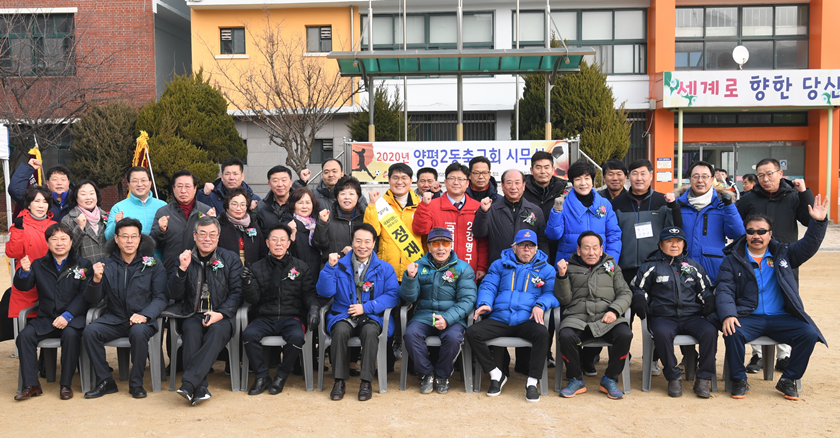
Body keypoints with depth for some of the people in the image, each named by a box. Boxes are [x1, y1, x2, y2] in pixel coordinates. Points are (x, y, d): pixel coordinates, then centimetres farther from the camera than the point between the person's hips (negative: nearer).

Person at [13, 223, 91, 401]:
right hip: (45, 319, 4)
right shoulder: (39, 265, 15)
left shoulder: (82, 264, 4)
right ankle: (31, 385, -13)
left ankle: (66, 384, -19)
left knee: (70, 335, -33)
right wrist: (24, 271, -16)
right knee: (25, 335, -22)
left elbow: (85, 295, -5)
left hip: (72, 318, -3)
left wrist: (67, 315, -18)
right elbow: (23, 286, 6)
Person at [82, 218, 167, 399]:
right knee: (89, 332, -24)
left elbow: (160, 298, -3)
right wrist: (96, 280, -13)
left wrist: (145, 315, -21)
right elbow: (93, 301, 7)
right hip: (114, 319, 3)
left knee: (138, 332, -35)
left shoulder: (153, 265, 2)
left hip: (142, 320, -3)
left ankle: (136, 383, -14)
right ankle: (105, 382, -8)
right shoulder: (106, 264, 7)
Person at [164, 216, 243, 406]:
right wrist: (182, 268, -10)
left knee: (217, 330, -34)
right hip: (192, 315, 1)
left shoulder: (231, 259, 9)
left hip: (221, 316, -1)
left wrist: (221, 314, -14)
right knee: (192, 330, -33)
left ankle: (188, 383, -42)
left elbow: (237, 292, 3)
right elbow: (173, 294, 5)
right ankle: (200, 388, -39)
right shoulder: (185, 259, 11)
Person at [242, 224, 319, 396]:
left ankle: (281, 377, -8)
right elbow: (252, 299, 3)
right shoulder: (257, 268, 8)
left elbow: (309, 292, 3)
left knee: (296, 336, -32)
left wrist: (313, 308, -17)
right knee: (248, 334, -29)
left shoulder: (301, 267, 9)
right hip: (264, 318, 1)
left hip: (291, 317, -1)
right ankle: (262, 377, -9)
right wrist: (247, 283, -17)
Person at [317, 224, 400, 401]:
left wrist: (366, 307, -13)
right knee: (340, 330, -32)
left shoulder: (385, 268, 8)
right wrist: (330, 267, -13)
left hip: (372, 317, -1)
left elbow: (393, 295, -3)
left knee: (370, 331, -33)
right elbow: (325, 292, 0)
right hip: (343, 315, 1)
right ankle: (339, 380, -18)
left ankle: (366, 382, -22)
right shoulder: (340, 265, 9)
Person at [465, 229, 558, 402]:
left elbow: (552, 293, 6)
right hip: (499, 319, 2)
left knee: (542, 333, -35)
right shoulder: (500, 265, 21)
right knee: (472, 332, -23)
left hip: (527, 320, -2)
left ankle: (532, 382, -19)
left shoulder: (546, 269, 17)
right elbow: (488, 286, 12)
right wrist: (484, 303, -10)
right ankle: (496, 374, -6)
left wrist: (540, 305, -15)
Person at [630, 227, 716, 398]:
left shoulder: (694, 266, 21)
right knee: (661, 333, -37)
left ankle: (704, 378, -19)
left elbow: (706, 290, 26)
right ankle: (674, 377, -22)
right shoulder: (651, 266, 13)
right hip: (663, 317, -2)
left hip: (692, 316, 2)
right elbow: (637, 288, 16)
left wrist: (709, 303, 5)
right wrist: (640, 301, -4)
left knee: (710, 331, -29)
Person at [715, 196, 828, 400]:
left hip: (781, 317, 2)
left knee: (809, 334, -22)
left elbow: (808, 245, 7)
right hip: (748, 317, -2)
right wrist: (727, 315, -20)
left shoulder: (782, 253, 15)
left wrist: (818, 222, -10)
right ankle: (739, 381, -11)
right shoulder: (733, 260, 6)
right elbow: (724, 290, -3)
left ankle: (788, 380, -4)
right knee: (733, 333, -32)